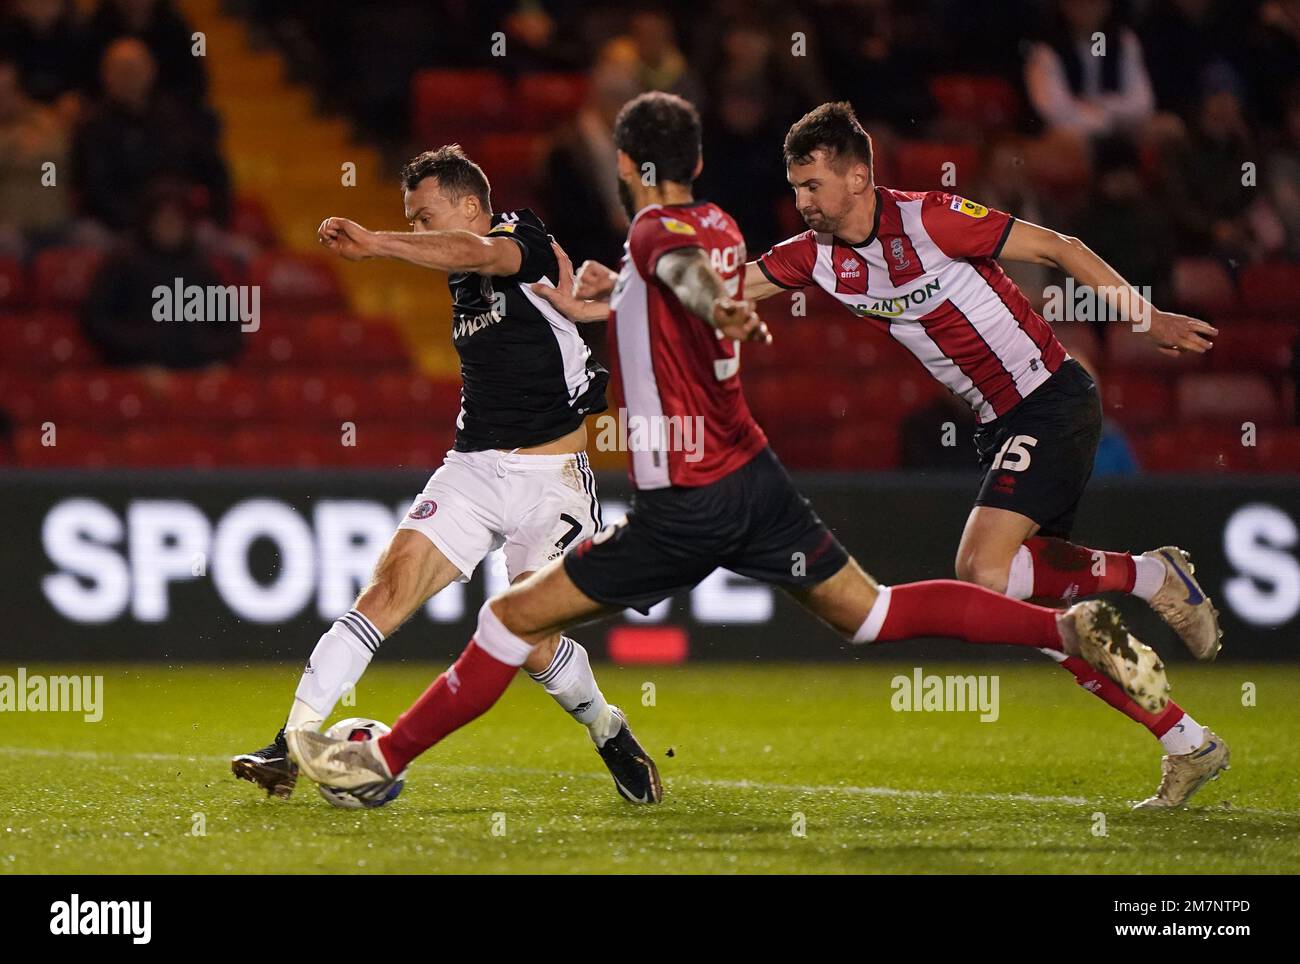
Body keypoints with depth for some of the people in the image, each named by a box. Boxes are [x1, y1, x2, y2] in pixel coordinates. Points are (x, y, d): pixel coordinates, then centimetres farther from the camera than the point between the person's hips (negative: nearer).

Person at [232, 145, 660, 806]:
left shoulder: (525, 239, -10)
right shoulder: (462, 280, 14)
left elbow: (476, 253, -31)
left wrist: (374, 244, -42)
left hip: (550, 478, -6)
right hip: (473, 468, 6)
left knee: (532, 643, -10)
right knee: (391, 585, -14)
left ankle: (610, 733, 21)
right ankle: (293, 743, -20)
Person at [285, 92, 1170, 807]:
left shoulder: (655, 232, -12)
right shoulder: (718, 225, 12)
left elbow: (688, 272, -36)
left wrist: (719, 309, -58)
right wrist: (588, 308, 42)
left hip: (686, 509, -7)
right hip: (757, 478, 7)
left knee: (514, 619, 0)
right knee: (872, 612, 11)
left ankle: (384, 763, 3)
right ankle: (1072, 630, -2)